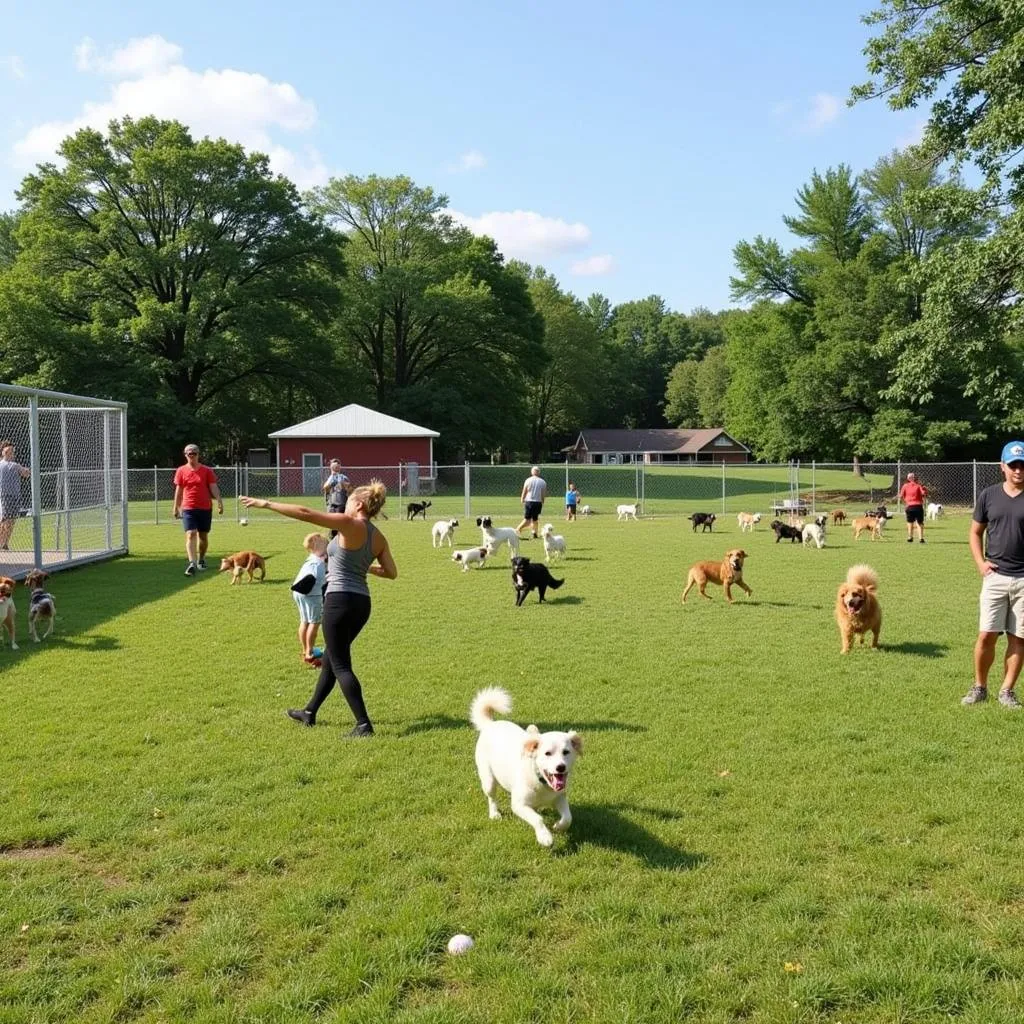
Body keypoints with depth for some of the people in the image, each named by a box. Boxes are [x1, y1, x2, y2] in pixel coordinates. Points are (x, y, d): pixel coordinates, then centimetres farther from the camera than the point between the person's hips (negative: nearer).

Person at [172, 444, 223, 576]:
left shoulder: (207, 471, 0)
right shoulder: (181, 471, 3)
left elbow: (214, 488, -3)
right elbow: (178, 491, 9)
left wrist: (219, 502, -17)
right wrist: (176, 508, 9)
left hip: (205, 508, 1)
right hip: (188, 509, -1)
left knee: (203, 536, 11)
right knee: (190, 535, -13)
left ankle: (201, 559, 30)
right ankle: (192, 563, -23)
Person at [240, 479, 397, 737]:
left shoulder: (350, 525, -13)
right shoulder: (378, 537, 7)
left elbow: (305, 513, -15)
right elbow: (391, 572, 8)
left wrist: (266, 504, -9)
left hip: (340, 600, -8)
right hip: (362, 603, 8)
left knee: (340, 665, -1)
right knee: (331, 658, 22)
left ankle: (364, 725, -4)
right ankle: (310, 712, 37)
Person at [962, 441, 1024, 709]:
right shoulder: (989, 495, 4)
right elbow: (976, 533, 13)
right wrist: (981, 563, 0)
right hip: (995, 577, 1)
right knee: (986, 635, -1)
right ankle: (979, 687, 13)